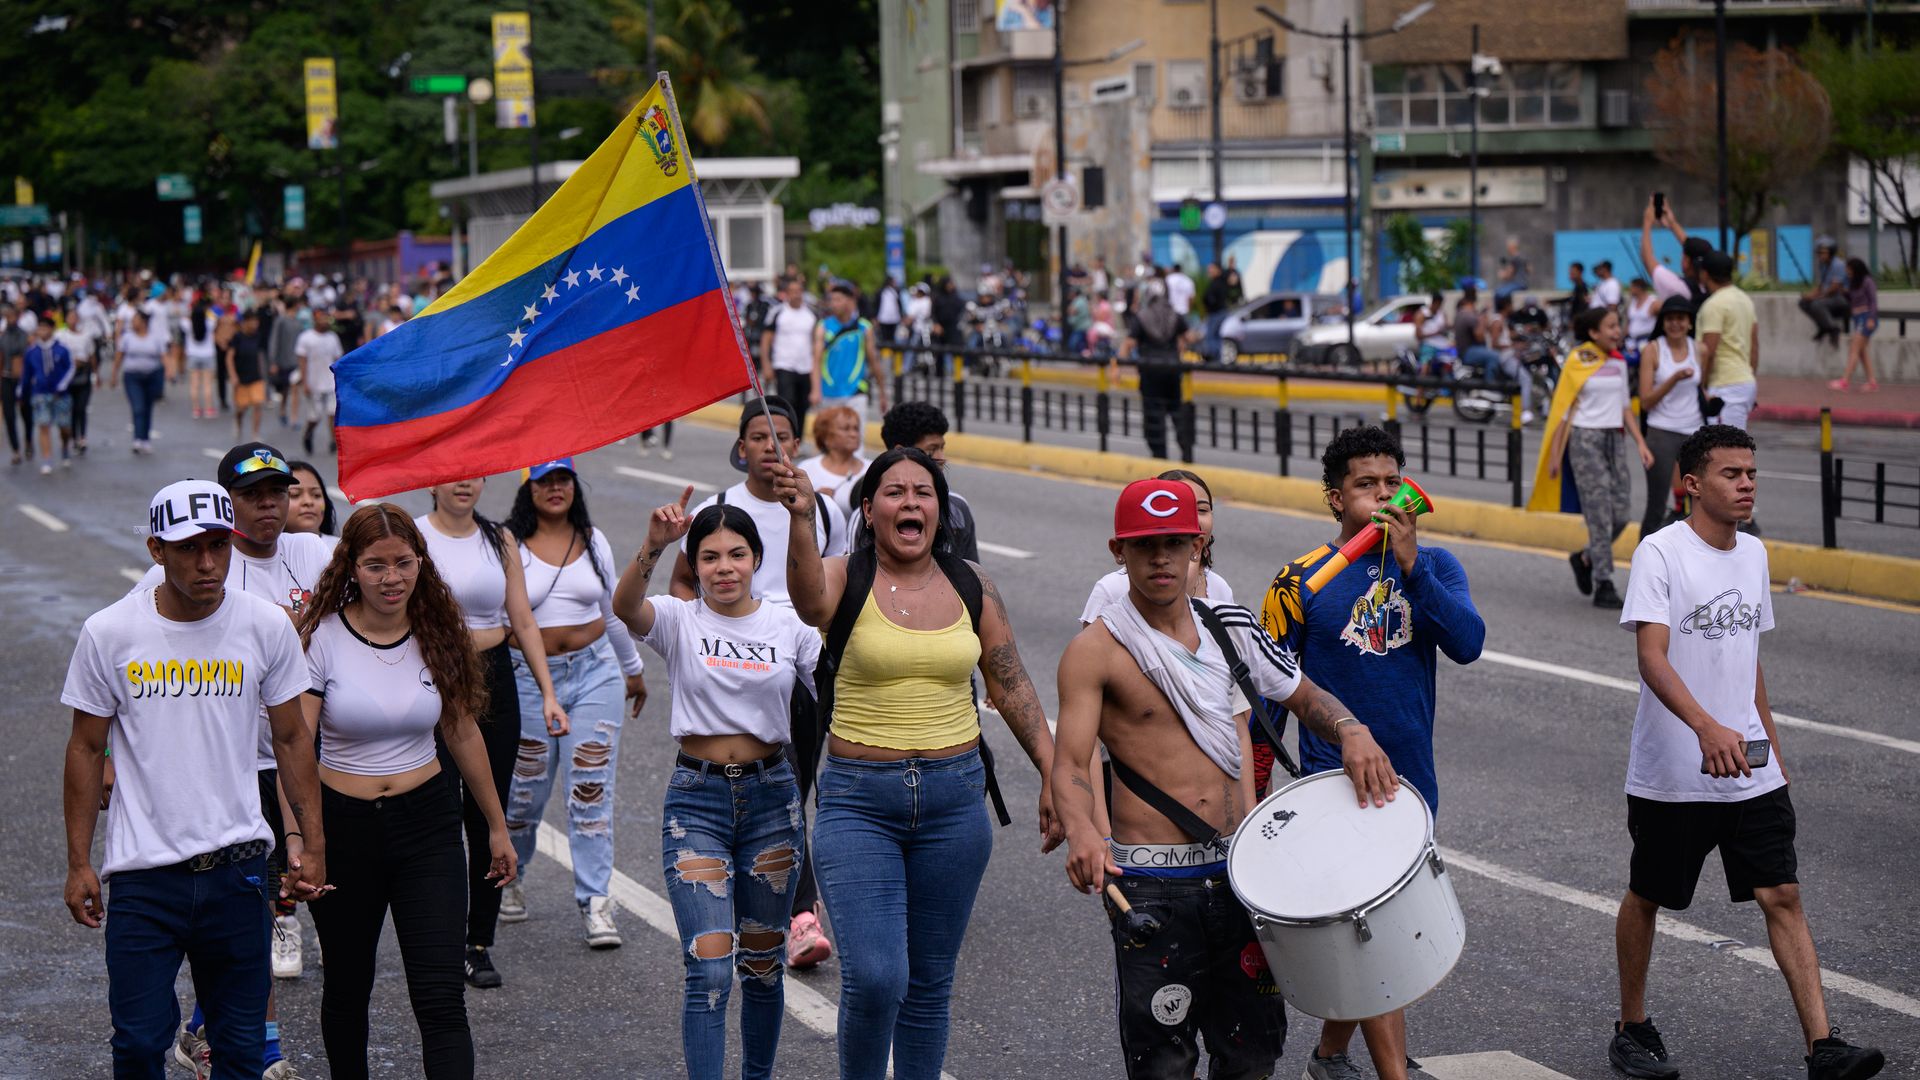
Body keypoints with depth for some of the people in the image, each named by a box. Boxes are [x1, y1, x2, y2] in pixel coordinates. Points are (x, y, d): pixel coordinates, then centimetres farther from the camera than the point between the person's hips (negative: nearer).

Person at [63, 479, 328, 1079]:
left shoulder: (267, 626, -2)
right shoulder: (109, 633, -4)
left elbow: (291, 740, 8)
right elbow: (87, 748, 5)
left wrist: (313, 844, 5)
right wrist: (79, 863, 4)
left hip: (237, 866, 1)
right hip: (142, 871, -1)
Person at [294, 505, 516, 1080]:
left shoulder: (438, 637, 0)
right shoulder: (322, 639, -10)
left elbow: (463, 735, 12)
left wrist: (496, 825, 18)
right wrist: (294, 839, -30)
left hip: (427, 825, 1)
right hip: (343, 826, -1)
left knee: (441, 999, -9)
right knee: (348, 989, 16)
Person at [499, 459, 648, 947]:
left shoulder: (593, 541, 8)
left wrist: (632, 669, 28)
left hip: (594, 672, 2)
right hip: (526, 678, -2)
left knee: (592, 789, -4)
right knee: (524, 790, 6)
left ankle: (596, 901, -1)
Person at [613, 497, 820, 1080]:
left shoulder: (789, 626, 3)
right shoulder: (680, 621, -4)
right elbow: (625, 606, -26)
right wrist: (653, 547, -44)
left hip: (771, 797, 2)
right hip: (696, 798, -2)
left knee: (762, 964, 13)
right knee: (709, 969, -11)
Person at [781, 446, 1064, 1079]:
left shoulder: (970, 586, 5)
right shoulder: (846, 581, -5)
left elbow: (1012, 686, 12)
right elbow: (811, 600, -30)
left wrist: (1051, 774, 6)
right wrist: (801, 519, -48)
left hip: (955, 796, 3)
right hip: (858, 801, -3)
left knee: (931, 981, 11)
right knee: (874, 977, -14)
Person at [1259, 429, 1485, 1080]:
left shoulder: (1435, 567, 3)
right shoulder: (1302, 582, -7)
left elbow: (1467, 643, -14)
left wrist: (1410, 564, -22)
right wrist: (1252, 799, -1)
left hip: (1411, 783, 4)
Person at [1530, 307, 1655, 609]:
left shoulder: (1619, 362, 11)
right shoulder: (1577, 361, -5)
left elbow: (1625, 406, 17)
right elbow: (1562, 407, -4)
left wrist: (1641, 443, 8)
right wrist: (1555, 454, -7)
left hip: (1614, 438, 6)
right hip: (1585, 437, -6)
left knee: (1620, 513, 0)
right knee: (1600, 513, -8)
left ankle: (1585, 559, 25)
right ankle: (1603, 587, -5)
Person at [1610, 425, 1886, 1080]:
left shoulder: (1754, 554, 9)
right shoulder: (1660, 552, -12)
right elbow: (1652, 658, -24)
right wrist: (1706, 727, -38)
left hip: (1751, 770, 5)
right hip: (1671, 774, -5)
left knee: (1782, 896, -3)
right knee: (1646, 898, 10)